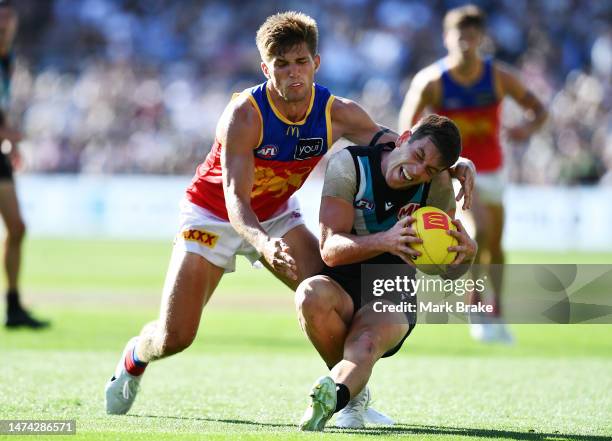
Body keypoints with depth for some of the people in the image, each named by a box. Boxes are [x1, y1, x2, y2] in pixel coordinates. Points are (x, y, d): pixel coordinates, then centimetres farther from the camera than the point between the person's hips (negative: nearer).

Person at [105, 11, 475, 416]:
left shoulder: (337, 113, -19)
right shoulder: (244, 115, -32)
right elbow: (236, 197, -38)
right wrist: (263, 243, -59)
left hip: (276, 214, 3)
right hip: (213, 213, -3)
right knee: (174, 337, -6)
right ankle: (135, 357, 29)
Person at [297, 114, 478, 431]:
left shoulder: (436, 185, -2)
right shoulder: (350, 165, -11)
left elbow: (449, 271, 4)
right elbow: (330, 249, -19)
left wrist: (467, 252, -21)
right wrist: (386, 241, -37)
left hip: (392, 300, 0)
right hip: (340, 290, 0)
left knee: (367, 344, -34)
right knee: (311, 294, -36)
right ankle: (354, 391, -14)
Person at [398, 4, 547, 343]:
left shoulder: (499, 77, -9)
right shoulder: (430, 81, -15)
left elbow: (538, 109, -2)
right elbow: (406, 127, -8)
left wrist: (528, 127, -25)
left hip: (491, 170, 4)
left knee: (495, 244, 12)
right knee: (481, 229, -27)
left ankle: (496, 312, 32)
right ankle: (476, 307, -14)